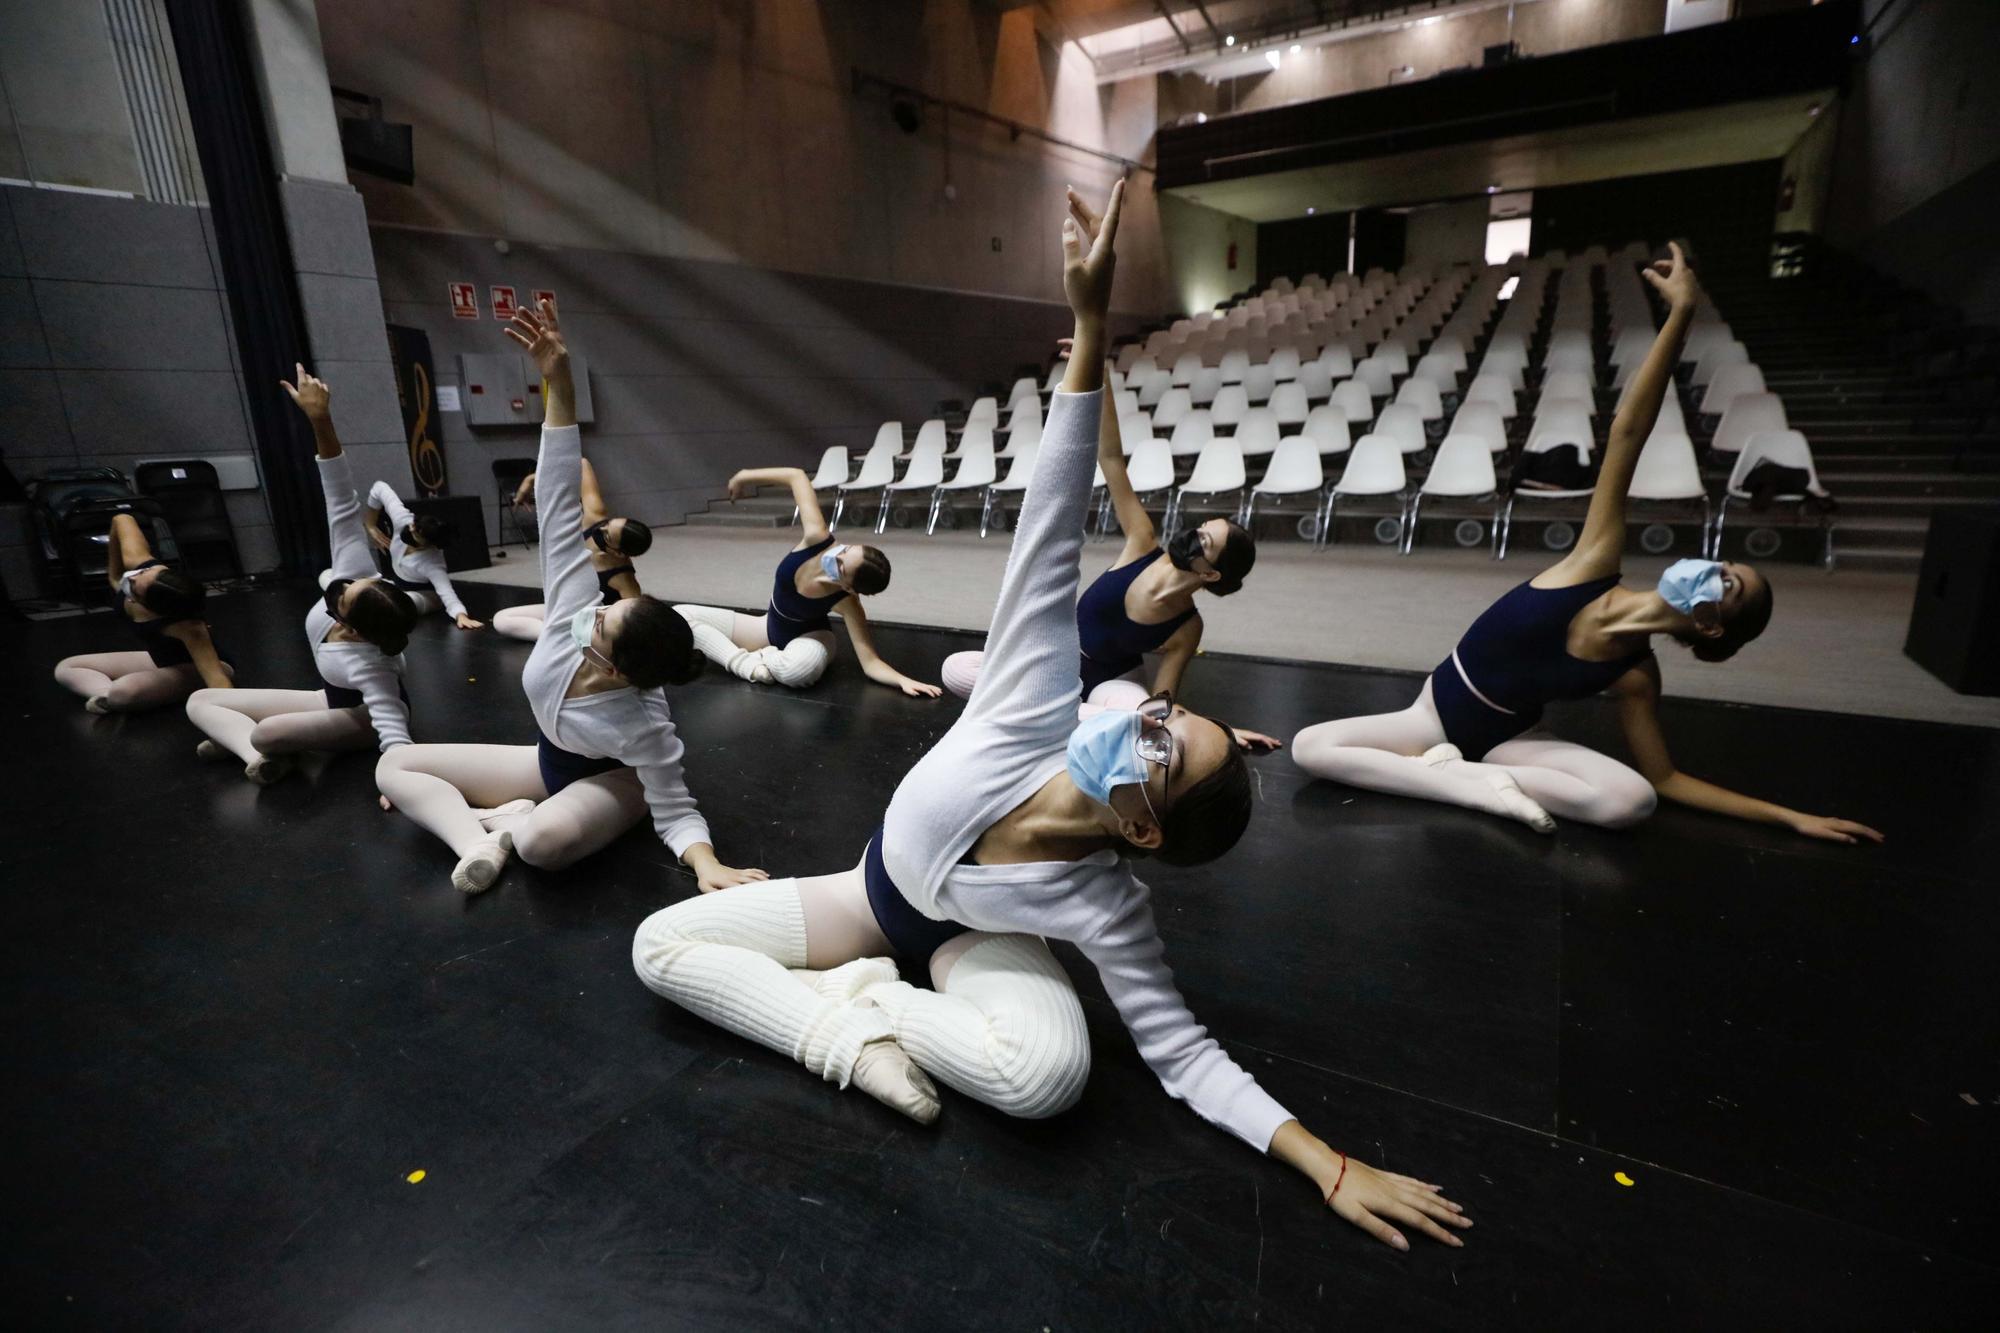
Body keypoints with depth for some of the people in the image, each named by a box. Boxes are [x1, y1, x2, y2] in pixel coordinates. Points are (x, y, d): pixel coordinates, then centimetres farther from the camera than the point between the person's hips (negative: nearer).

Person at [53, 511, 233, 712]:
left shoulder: (187, 627, -41)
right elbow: (122, 519, -6)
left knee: (123, 692, -36)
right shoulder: (136, 562, -25)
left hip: (193, 668, -9)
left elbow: (216, 675, -49)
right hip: (161, 658, 9)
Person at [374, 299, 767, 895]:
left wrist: (706, 863, -53)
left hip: (616, 779, -6)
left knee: (544, 839, -42)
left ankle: (503, 820, -7)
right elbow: (561, 509, -33)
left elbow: (675, 811, -30)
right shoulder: (574, 608, -29)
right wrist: (558, 385, -40)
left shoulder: (642, 726, -39)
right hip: (554, 758, 6)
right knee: (393, 764, 1)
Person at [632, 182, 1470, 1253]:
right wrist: (1090, 327, -44)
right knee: (657, 943, -9)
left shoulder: (1101, 904, -32)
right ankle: (853, 1027, -9)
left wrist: (1328, 1165, -31)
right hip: (880, 887, 2)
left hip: (973, 934, -1)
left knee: (1050, 1069, -34)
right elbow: (1050, 534, -39)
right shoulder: (1034, 716, -34)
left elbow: (1182, 1048, -22)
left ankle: (862, 1000, -11)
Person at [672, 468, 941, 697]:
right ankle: (747, 664, -15)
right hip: (770, 628, 5)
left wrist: (904, 681, -53)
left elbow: (870, 662, -35)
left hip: (808, 637, -4)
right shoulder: (817, 538, -29)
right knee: (678, 616, -8)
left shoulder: (846, 602, -34)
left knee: (800, 669, -45)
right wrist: (746, 476, -10)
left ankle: (765, 659, -9)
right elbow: (797, 476, -19)